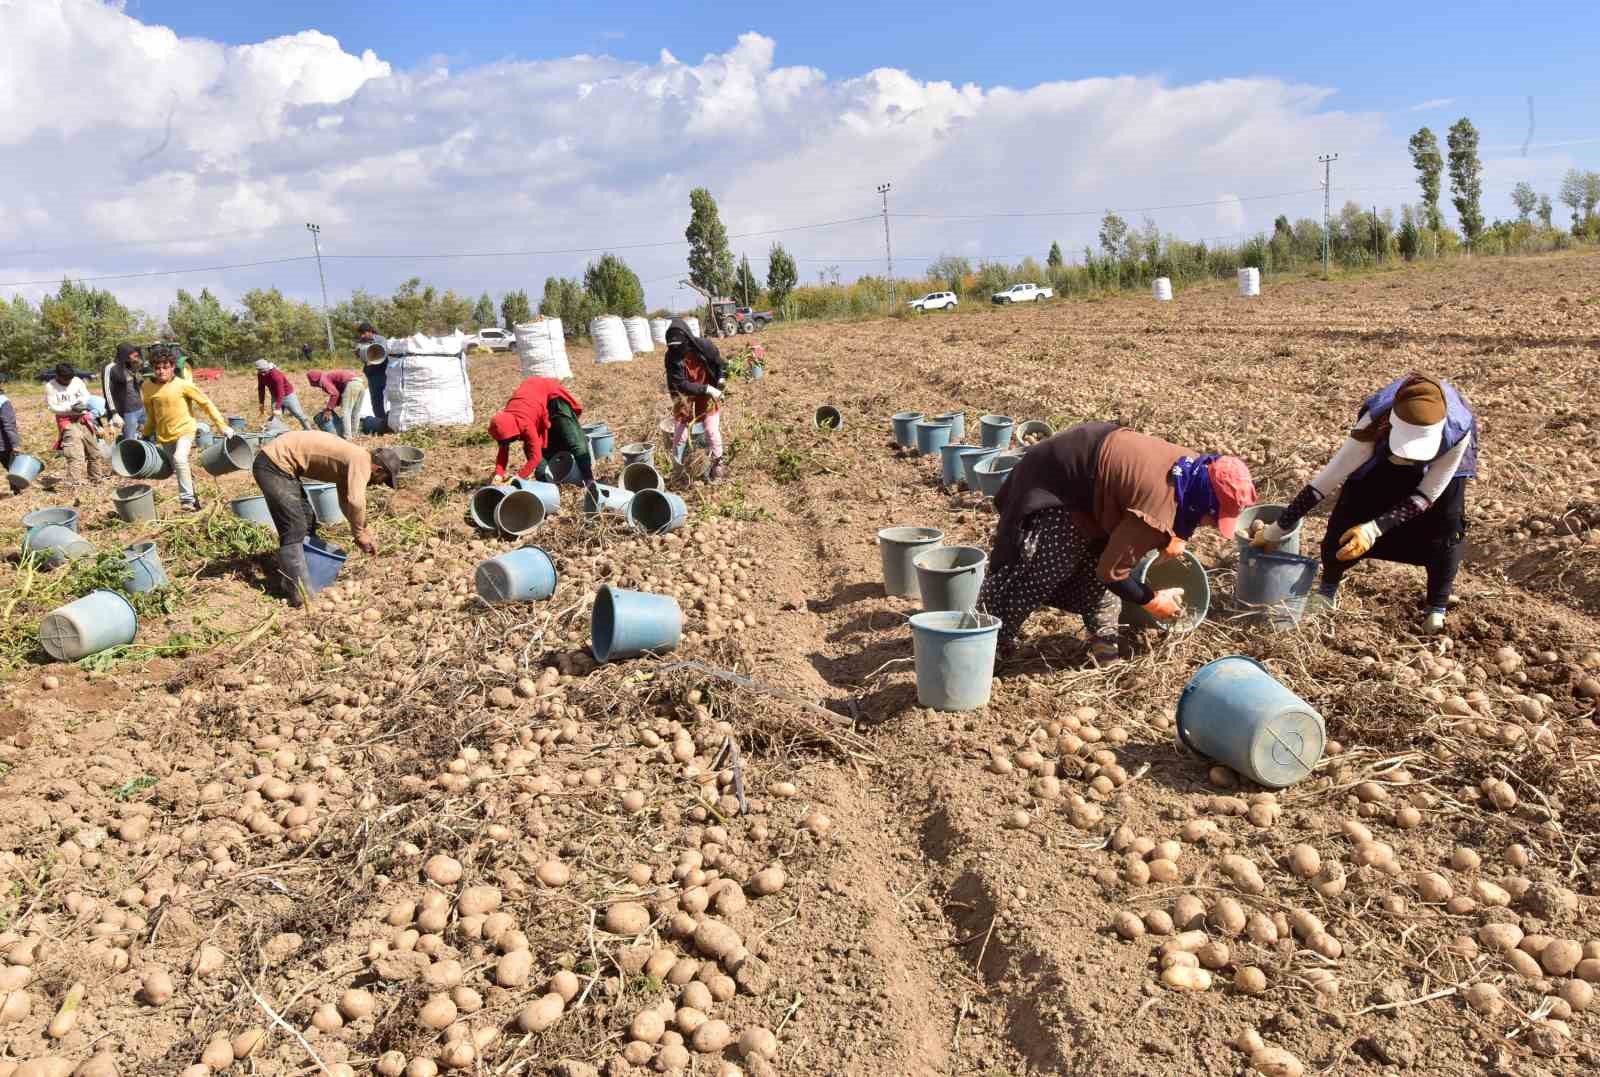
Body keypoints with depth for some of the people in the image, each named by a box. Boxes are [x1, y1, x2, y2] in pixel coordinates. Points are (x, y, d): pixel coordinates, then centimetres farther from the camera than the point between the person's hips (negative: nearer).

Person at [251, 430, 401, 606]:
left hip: (280, 463, 10)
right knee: (295, 529, -11)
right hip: (273, 464, -10)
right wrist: (359, 533, -15)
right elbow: (356, 502, -32)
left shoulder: (351, 460, 12)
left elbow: (346, 500, 23)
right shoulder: (361, 461, -18)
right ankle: (298, 594, -11)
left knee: (307, 521, 18)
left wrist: (364, 532, 16)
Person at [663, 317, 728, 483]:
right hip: (685, 398, 1)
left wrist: (718, 389, -9)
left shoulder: (704, 346, -19)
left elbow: (722, 366, -1)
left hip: (709, 397, 0)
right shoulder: (672, 356, -20)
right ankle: (677, 469, 14)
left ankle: (718, 465, 13)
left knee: (712, 431, -5)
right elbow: (681, 384, -26)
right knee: (680, 434, 0)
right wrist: (707, 389, -31)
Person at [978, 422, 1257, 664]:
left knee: (1102, 553, 11)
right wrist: (1152, 601, -8)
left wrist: (1169, 538, 3)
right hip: (1055, 484, -9)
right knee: (1037, 572, -2)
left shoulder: (1195, 467, -6)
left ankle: (1103, 636, 22)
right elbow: (1111, 571, -23)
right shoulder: (1156, 513, -33)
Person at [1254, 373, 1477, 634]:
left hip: (1437, 462, 0)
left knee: (1445, 529, -18)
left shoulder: (1457, 430, -41)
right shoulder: (1375, 424, -43)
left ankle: (1437, 606, 9)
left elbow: (1427, 494, -30)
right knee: (1345, 524, -14)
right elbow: (1327, 479, -38)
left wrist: (1374, 529, -43)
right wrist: (1277, 530, -35)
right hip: (1382, 459, 0)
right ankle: (1327, 589, 16)